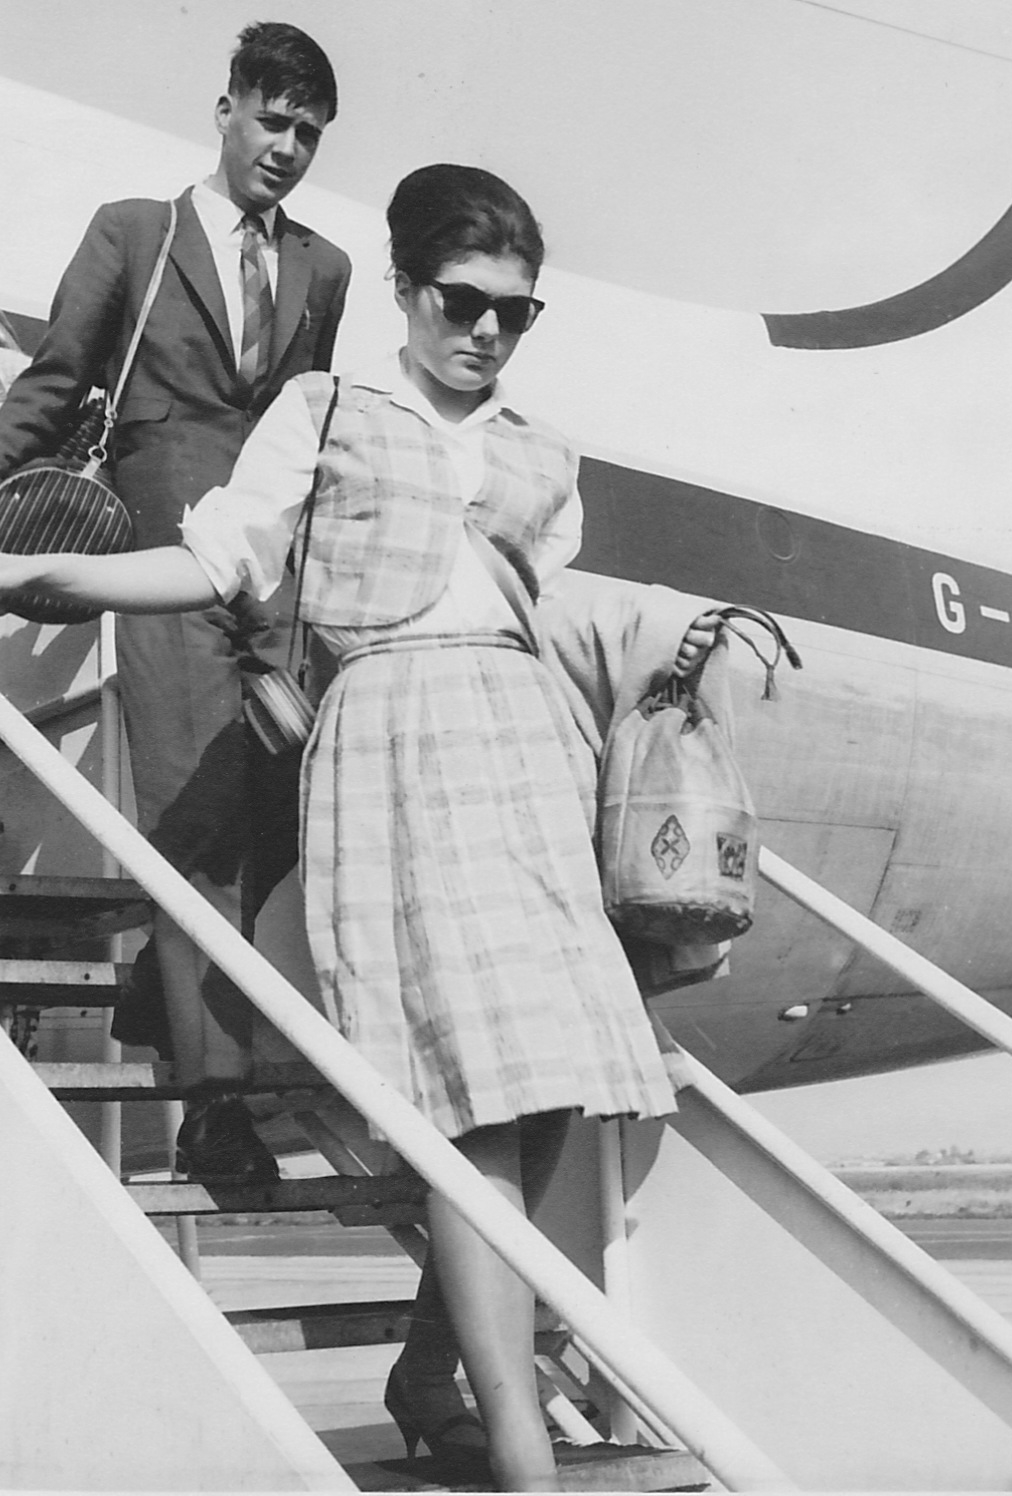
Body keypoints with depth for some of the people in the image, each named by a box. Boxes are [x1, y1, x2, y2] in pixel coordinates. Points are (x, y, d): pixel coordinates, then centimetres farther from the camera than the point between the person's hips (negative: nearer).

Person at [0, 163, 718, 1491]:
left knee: (553, 1091, -5)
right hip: (394, 732, -4)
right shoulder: (323, 410, 12)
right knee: (478, 1089, -16)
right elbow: (220, 563, 3)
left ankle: (427, 1375, 14)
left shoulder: (546, 459, 24)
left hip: (529, 741, 5)